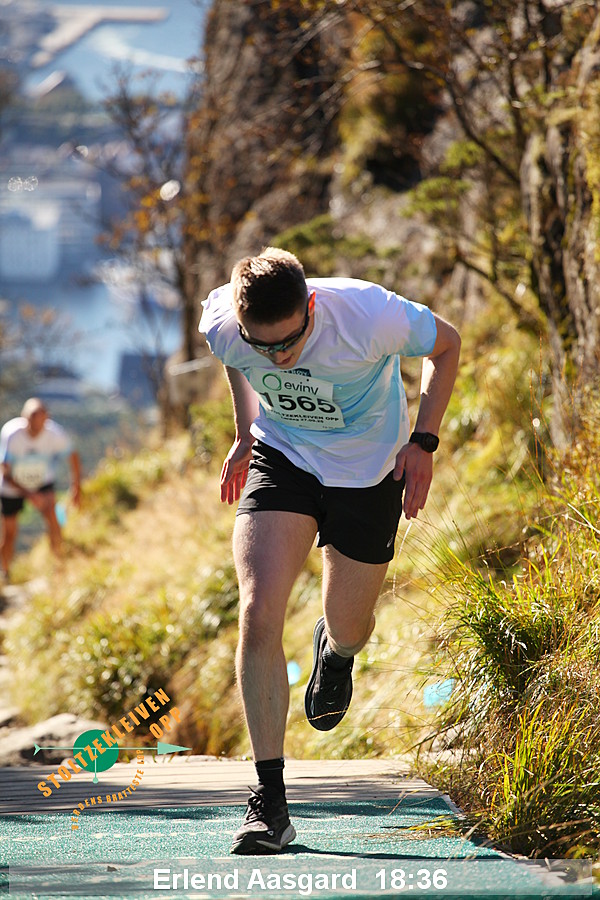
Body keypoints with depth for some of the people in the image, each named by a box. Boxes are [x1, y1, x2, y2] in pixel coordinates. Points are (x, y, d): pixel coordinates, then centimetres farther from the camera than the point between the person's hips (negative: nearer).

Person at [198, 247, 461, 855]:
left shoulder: (369, 315, -34)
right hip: (281, 457, 1)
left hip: (368, 468, -1)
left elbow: (446, 345, -12)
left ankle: (334, 651, 52)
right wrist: (246, 433, 7)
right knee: (258, 613, -17)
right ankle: (269, 799, -13)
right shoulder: (221, 324, -24)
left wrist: (423, 442, -15)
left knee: (348, 631, 10)